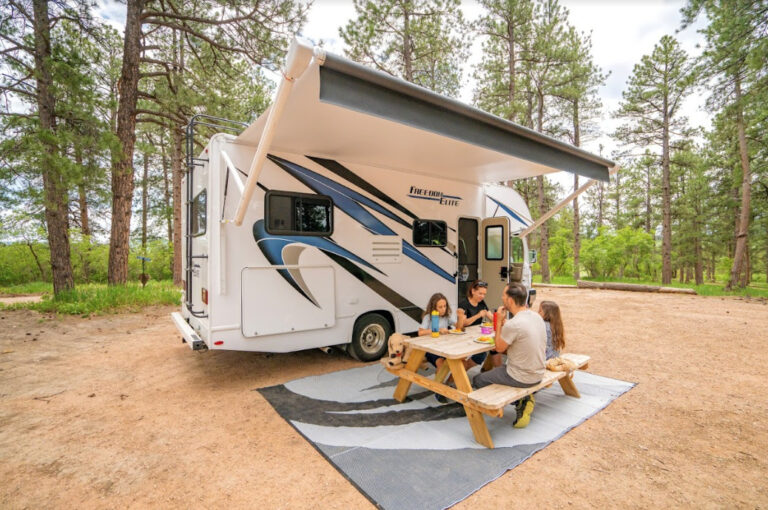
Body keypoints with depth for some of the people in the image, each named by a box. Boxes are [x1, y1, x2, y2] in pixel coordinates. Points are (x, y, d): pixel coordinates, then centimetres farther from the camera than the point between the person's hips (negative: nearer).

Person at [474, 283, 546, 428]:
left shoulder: (513, 324, -28)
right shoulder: (537, 316, -2)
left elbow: (499, 348, -11)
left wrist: (499, 322, -6)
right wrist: (504, 323, 4)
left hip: (521, 378, -8)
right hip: (538, 374, 8)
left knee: (477, 380, 8)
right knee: (500, 367, 30)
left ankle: (519, 400, 8)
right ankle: (524, 398, 13)